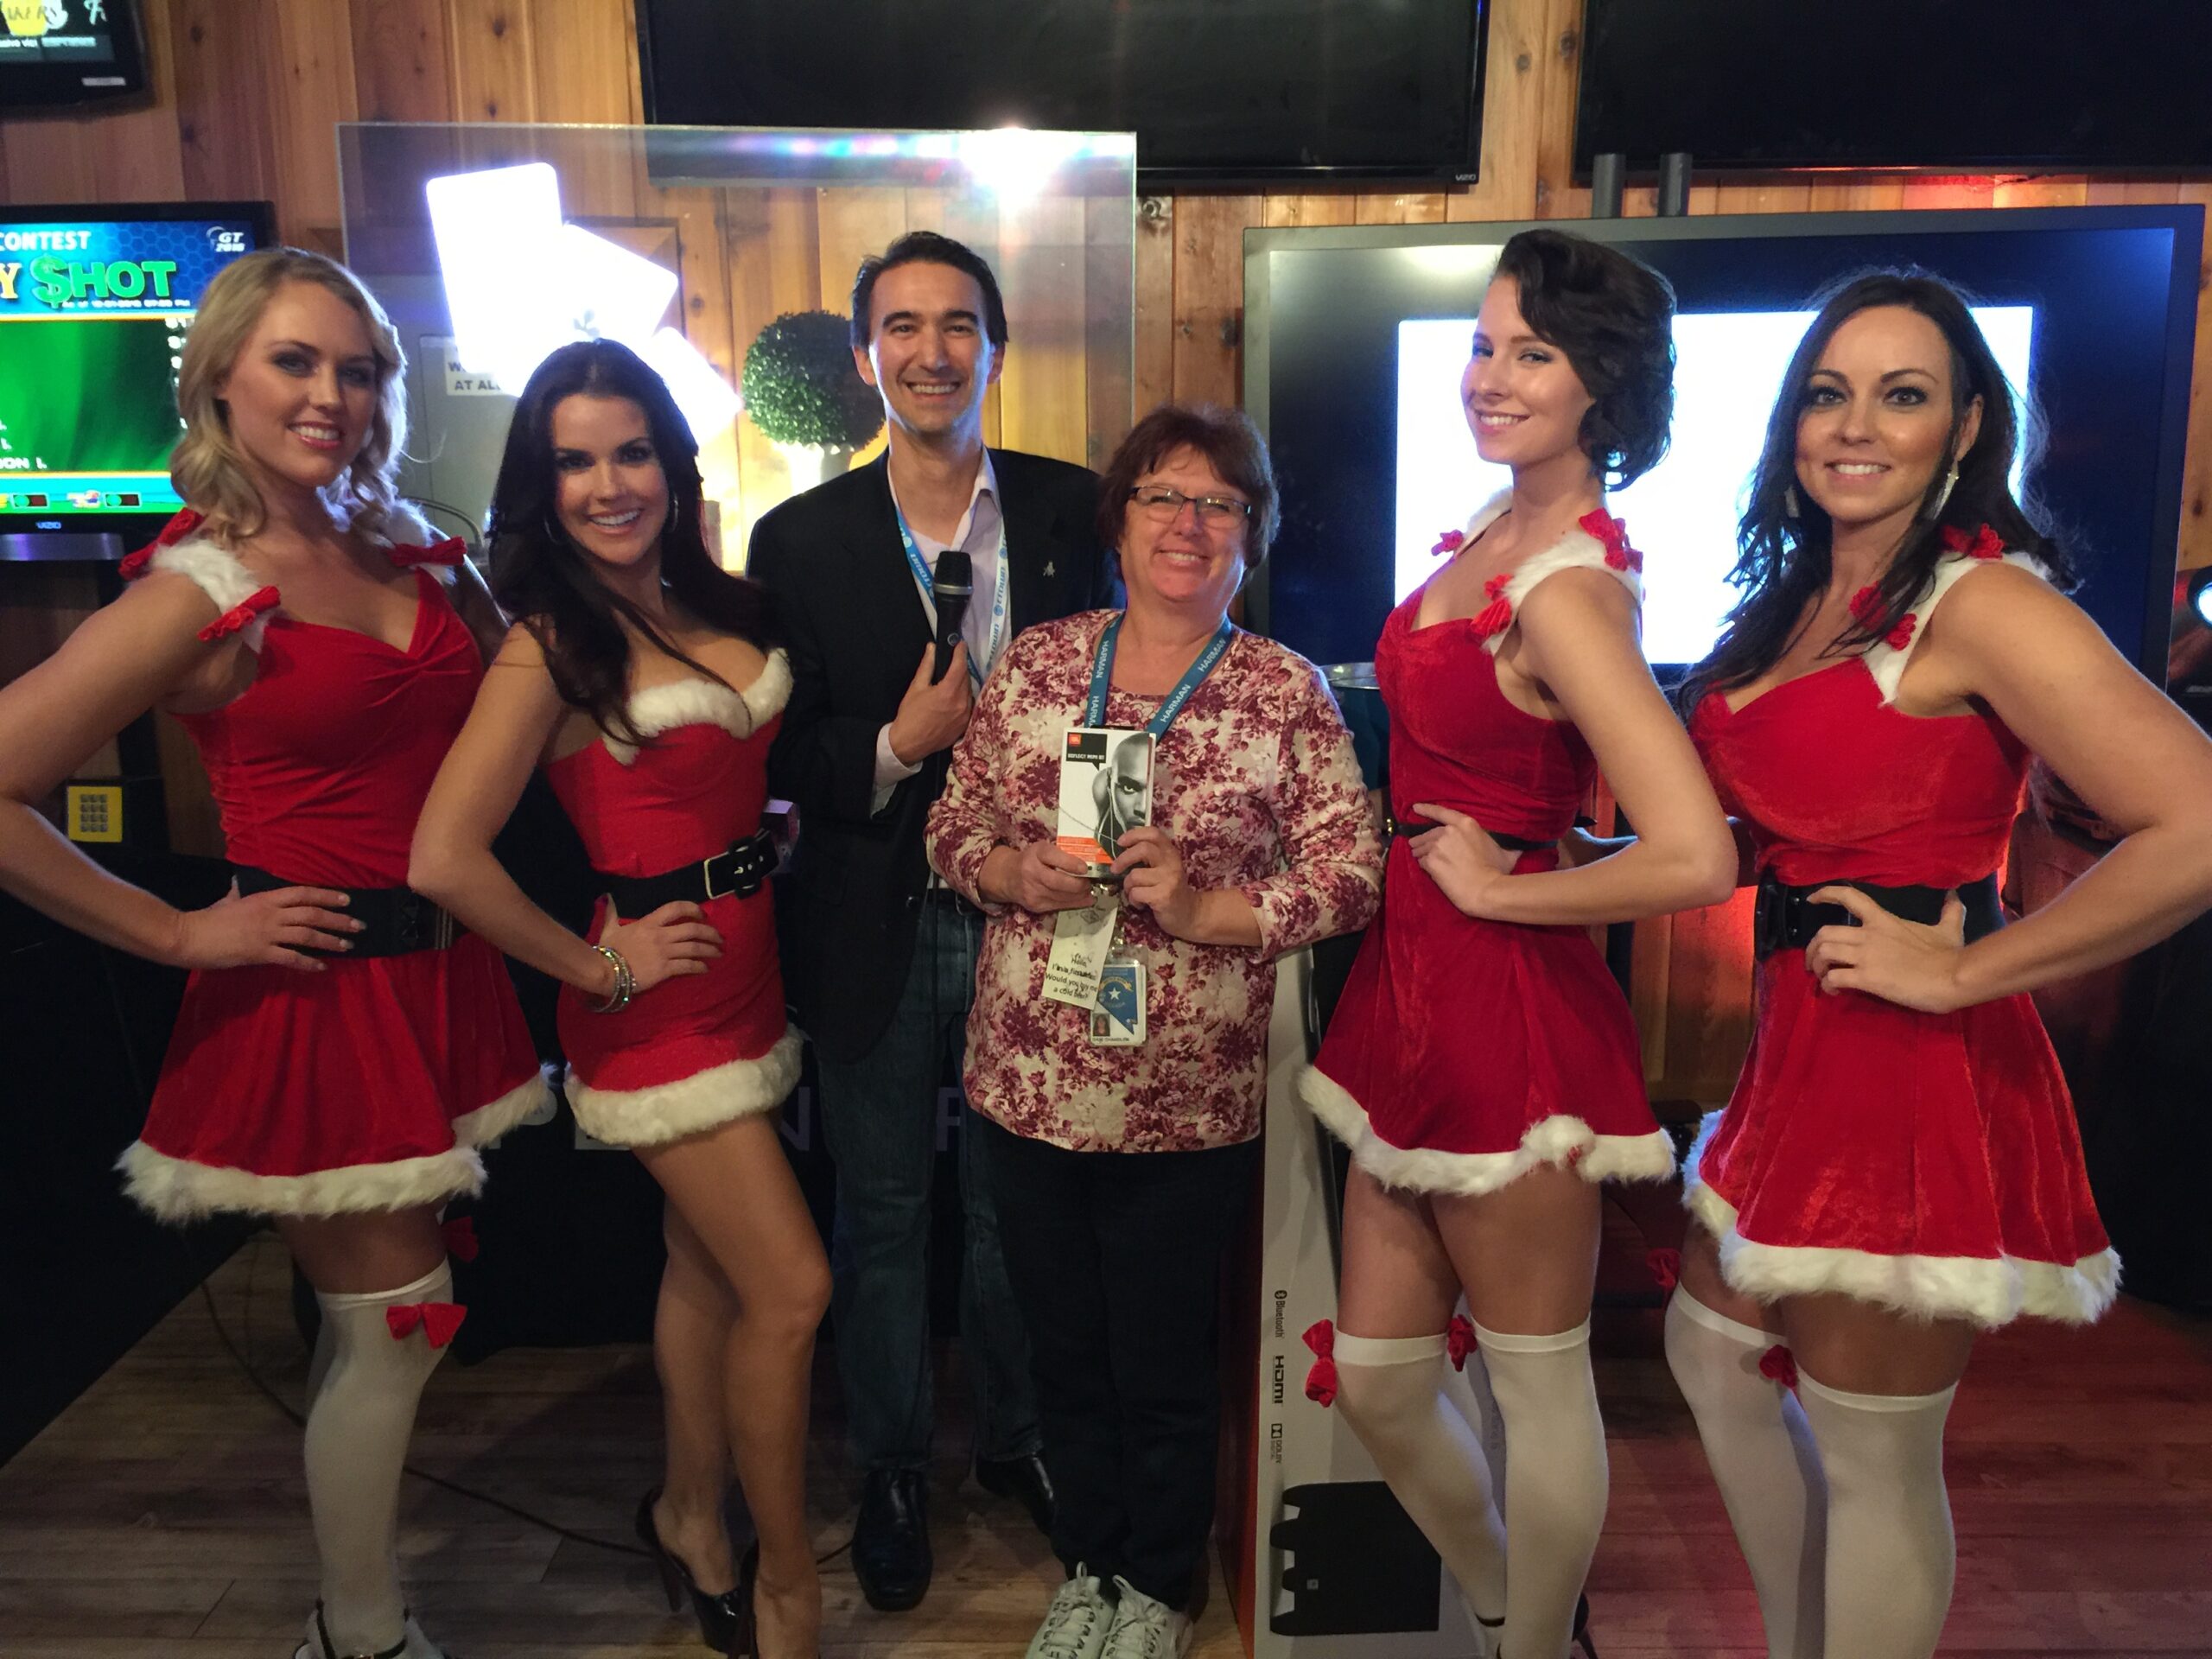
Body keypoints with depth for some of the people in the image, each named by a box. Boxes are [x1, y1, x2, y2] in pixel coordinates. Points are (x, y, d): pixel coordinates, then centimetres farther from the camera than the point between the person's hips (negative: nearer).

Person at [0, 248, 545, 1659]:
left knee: (384, 1318, 18)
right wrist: (182, 935, -14)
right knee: (394, 1322, 5)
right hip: (317, 993, -6)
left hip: (436, 974, 7)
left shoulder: (401, 549, 6)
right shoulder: (201, 592, -14)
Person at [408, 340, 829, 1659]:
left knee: (709, 1266, 19)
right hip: (663, 994, -6)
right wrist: (596, 967, -14)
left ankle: (692, 1520, 40)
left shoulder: (721, 600, 4)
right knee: (790, 1290, -3)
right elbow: (445, 857, -22)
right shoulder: (552, 646, -15)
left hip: (752, 969, 6)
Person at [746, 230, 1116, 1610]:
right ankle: (893, 1469, 36)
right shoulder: (800, 539, -3)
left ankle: (1018, 1434, 40)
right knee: (883, 1216, 14)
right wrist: (895, 750, -20)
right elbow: (773, 754, -3)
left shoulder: (1070, 511, -1)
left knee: (1016, 1203, 16)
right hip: (875, 931, 0)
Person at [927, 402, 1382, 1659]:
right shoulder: (1037, 662, 3)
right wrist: (1014, 874, -14)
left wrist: (1204, 910, -20)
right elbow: (955, 826, 7)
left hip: (1188, 1102, -2)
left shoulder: (1290, 694, -5)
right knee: (1066, 1350, 19)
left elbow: (1353, 874, -8)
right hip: (1027, 1082, 3)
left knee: (1165, 1367, 14)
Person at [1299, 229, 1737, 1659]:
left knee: (1539, 1382, 12)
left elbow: (1696, 858, -30)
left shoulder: (1569, 590, -20)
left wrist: (1498, 890, -16)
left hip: (1510, 1008, -9)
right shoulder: (1497, 531, 7)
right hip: (1418, 992, 9)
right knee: (1378, 1381, 19)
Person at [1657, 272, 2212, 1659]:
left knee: (1871, 1459, 5)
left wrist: (1964, 971, -19)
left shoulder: (1983, 601, -16)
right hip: (1803, 1050, 9)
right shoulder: (1797, 602, 9)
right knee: (1715, 1353, 23)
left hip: (1918, 1074, -9)